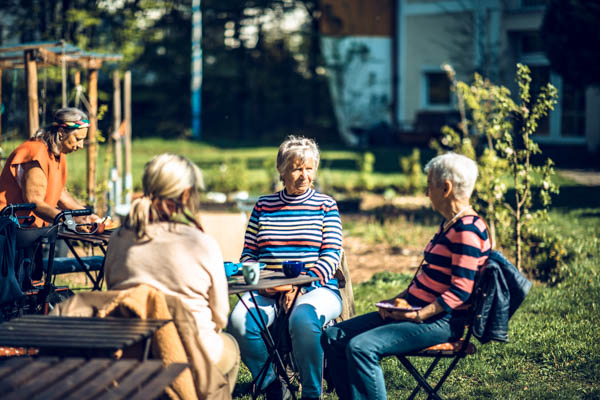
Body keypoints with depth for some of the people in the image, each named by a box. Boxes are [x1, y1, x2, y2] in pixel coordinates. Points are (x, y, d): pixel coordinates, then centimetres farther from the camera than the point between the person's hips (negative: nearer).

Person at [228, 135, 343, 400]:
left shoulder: (325, 206, 8)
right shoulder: (263, 206, 14)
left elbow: (331, 256, -2)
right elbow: (248, 254, 13)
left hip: (317, 289, -2)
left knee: (303, 318, -38)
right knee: (239, 321, -29)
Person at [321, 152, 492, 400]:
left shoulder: (467, 230, -16)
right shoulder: (448, 225, 16)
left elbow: (461, 291, -22)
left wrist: (419, 315, -24)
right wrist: (398, 300, 8)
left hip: (440, 322, -11)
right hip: (413, 310, 11)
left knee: (361, 347, -29)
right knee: (333, 337, 4)